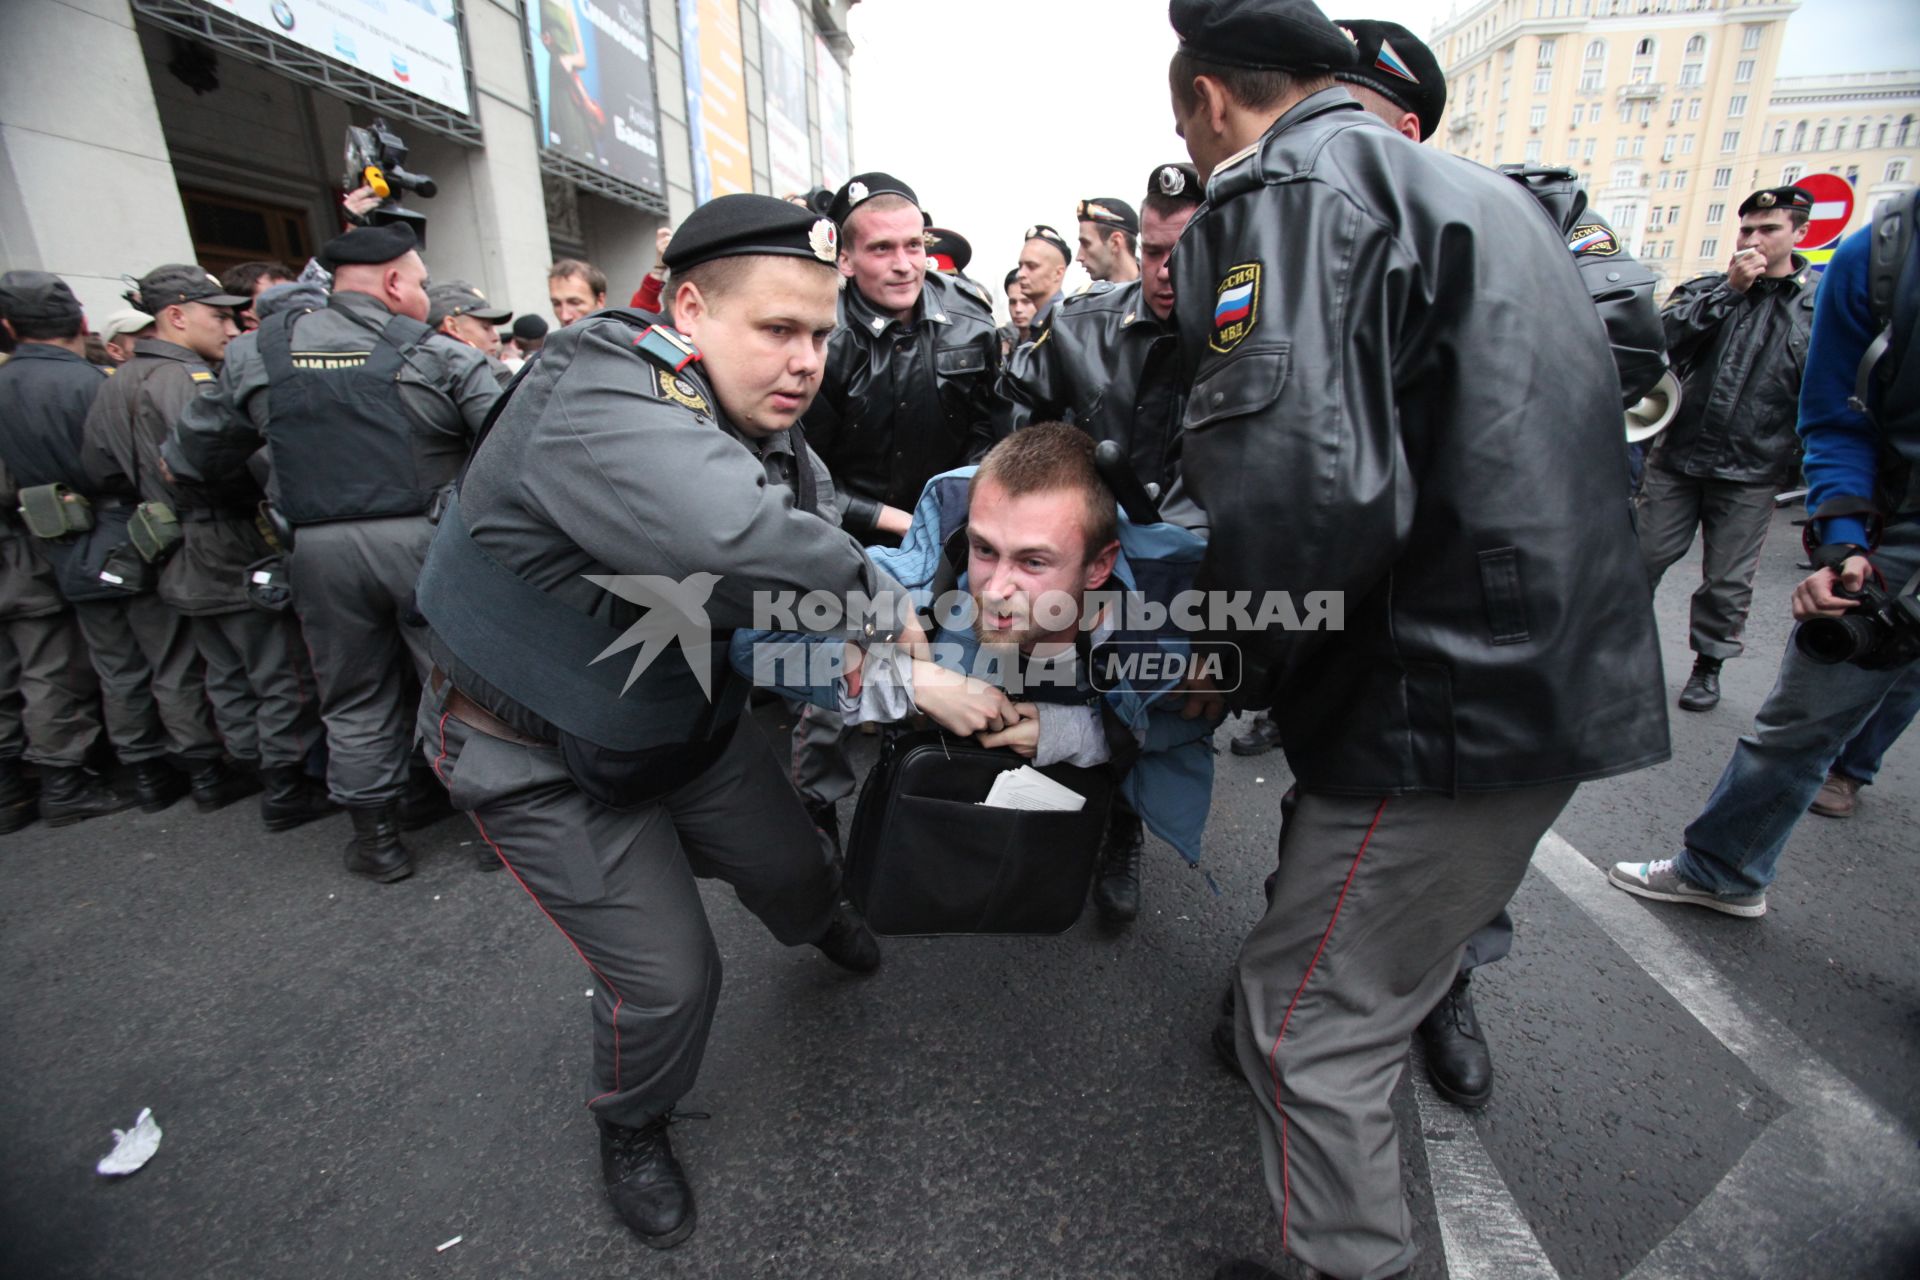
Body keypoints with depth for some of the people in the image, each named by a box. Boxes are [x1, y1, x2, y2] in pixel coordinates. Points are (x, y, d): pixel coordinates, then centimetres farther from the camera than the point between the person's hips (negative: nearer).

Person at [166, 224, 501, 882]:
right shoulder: (440, 357, -4)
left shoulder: (256, 353, 7)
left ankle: (377, 838, 26)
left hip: (321, 549, 3)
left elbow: (188, 460, 12)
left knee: (355, 700, 15)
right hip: (423, 539, -3)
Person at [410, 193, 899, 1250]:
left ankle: (820, 922, 58)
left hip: (683, 719, 7)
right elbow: (736, 536, -51)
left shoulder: (767, 425, -6)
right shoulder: (596, 406, -35)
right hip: (547, 763, -6)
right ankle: (631, 1131, 34)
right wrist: (869, 590, -35)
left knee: (790, 866, 19)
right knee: (667, 980, -1)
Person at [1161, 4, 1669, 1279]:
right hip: (1560, 677, 10)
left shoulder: (1288, 185, -12)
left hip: (1450, 698, -10)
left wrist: (1229, 661, -12)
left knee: (1309, 1025, 6)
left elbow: (1300, 488, -30)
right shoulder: (1480, 190, 19)